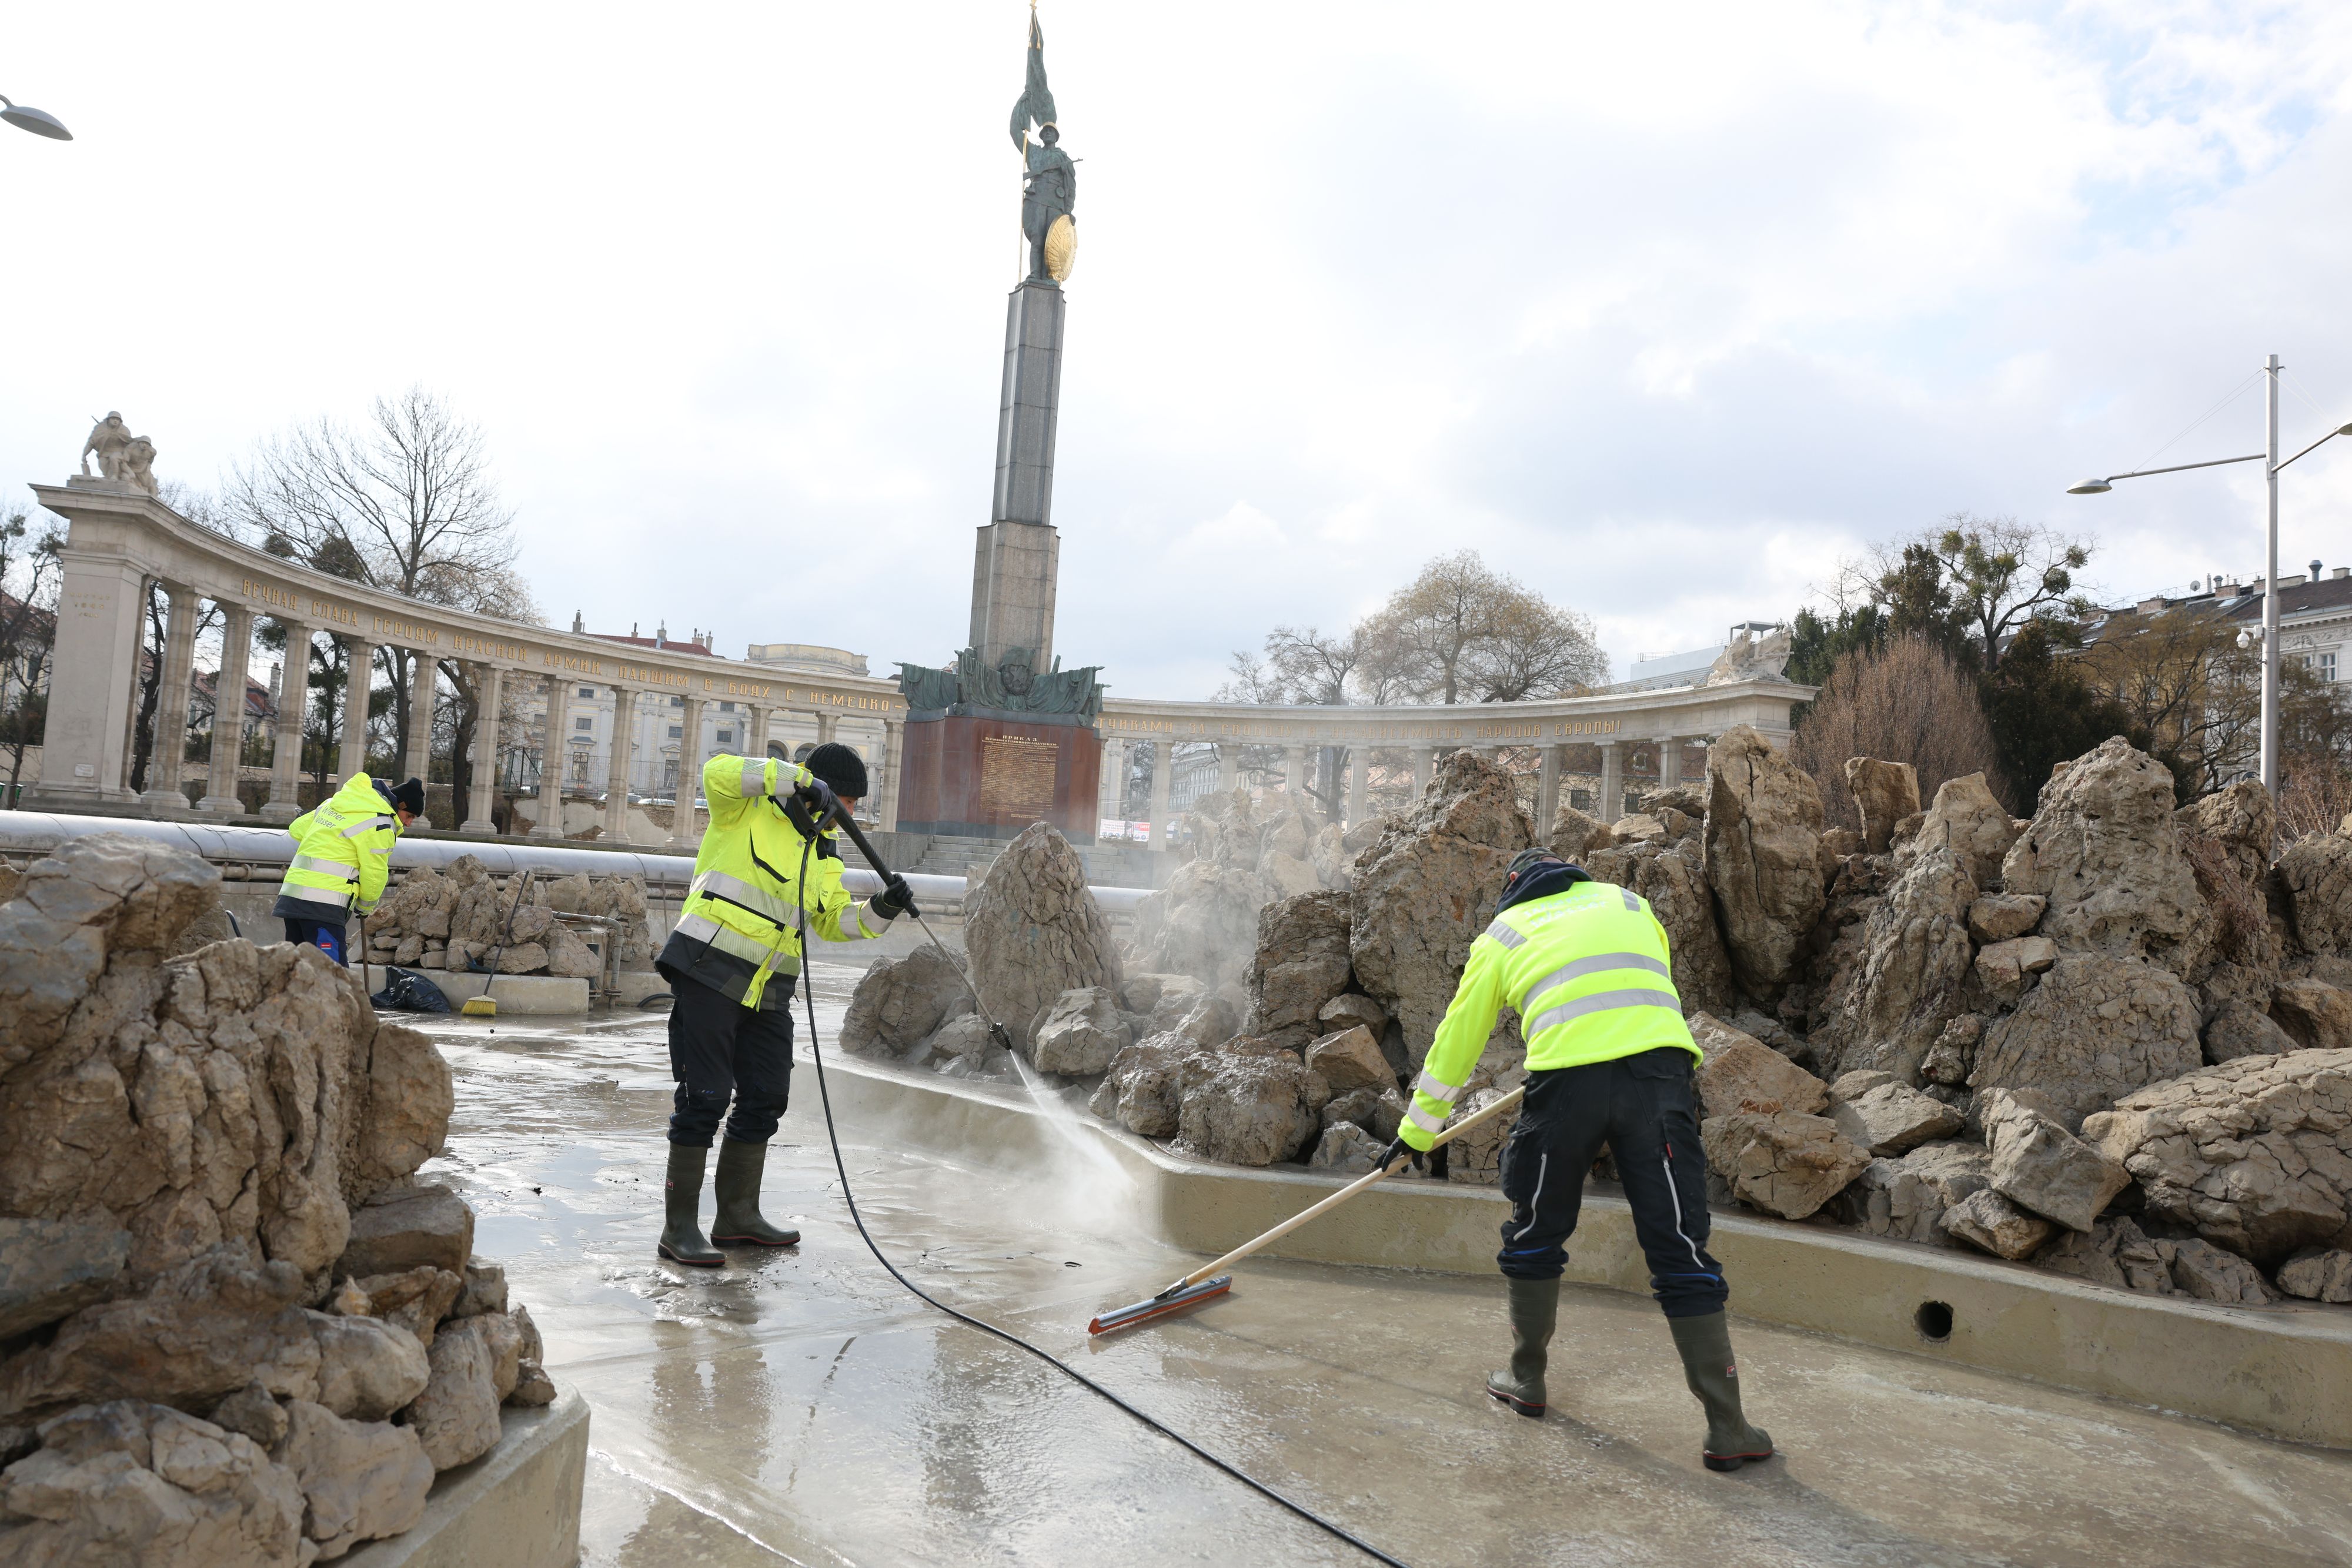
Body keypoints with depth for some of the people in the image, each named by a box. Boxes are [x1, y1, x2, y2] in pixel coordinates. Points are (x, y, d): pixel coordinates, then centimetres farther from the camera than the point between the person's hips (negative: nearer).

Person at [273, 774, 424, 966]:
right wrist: (365, 906, 10)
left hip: (292, 895, 9)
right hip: (324, 905, -9)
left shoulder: (339, 801, 18)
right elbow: (374, 874, -7)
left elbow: (297, 829, 25)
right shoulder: (380, 822, -9)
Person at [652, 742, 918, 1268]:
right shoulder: (748, 807, -3)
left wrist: (882, 910, -3)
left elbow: (834, 922, 15)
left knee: (766, 1098, 11)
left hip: (767, 989, 8)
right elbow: (718, 772, -24)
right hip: (710, 970, -8)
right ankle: (679, 1227, 3)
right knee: (705, 1097, -6)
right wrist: (801, 779, -28)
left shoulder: (824, 852, 17)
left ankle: (738, 1214, 26)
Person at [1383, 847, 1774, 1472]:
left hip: (1568, 1083, -1)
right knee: (1680, 1251, 6)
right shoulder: (1629, 903, 28)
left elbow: (1457, 1040, 26)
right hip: (1659, 1071, 2)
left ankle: (1526, 1379, 32)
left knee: (1534, 1236, 19)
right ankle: (1727, 1430, 6)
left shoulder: (1502, 933, 22)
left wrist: (1417, 1131, 36)